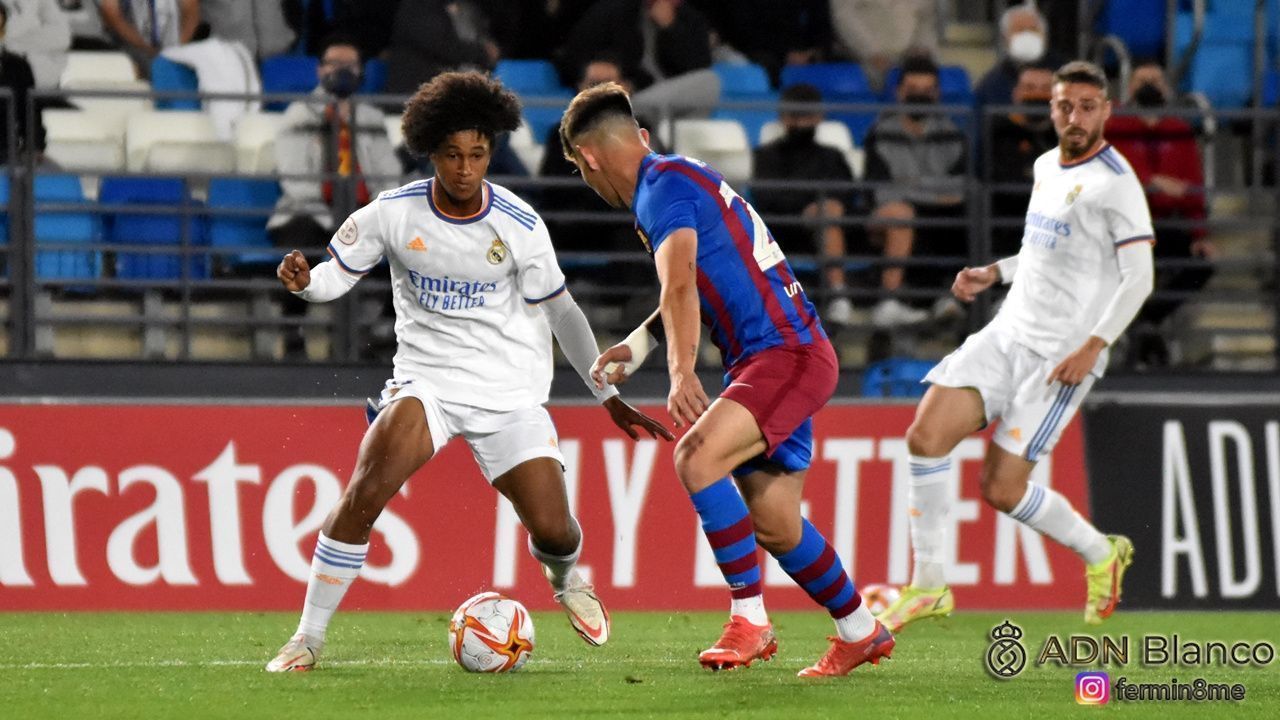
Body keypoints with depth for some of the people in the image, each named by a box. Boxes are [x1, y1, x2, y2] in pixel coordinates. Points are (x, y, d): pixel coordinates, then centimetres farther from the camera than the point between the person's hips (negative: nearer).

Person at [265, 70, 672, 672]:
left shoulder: (520, 226, -7)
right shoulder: (393, 214, -7)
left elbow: (558, 311, 5)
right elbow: (337, 275, 4)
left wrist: (608, 396, 10)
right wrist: (303, 281, -22)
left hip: (510, 393, 1)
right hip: (426, 381, 0)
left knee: (552, 528, -7)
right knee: (364, 493, -24)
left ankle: (566, 580, 34)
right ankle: (308, 638, -13)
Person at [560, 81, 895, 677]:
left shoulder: (664, 185, -12)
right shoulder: (675, 178, 20)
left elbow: (681, 286, -28)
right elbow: (688, 294, 35)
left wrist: (682, 373, -38)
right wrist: (638, 344, 25)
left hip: (787, 353, -10)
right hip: (780, 357, 10)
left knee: (697, 456, -27)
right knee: (772, 522, 10)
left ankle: (750, 621, -25)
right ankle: (861, 633, 25)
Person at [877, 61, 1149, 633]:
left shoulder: (1114, 182, -11)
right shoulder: (1047, 167, 14)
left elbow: (1138, 275, -16)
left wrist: (1094, 345, -24)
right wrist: (994, 273, 16)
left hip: (1063, 356, -7)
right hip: (1007, 334, 7)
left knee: (1001, 488, -8)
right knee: (925, 436, -11)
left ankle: (1101, 554, 18)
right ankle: (928, 585, -1)